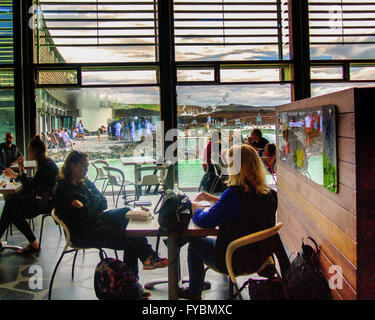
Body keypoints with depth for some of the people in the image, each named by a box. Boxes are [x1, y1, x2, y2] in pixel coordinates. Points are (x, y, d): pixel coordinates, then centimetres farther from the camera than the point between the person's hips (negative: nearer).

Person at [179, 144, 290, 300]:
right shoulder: (267, 194, -5)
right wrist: (212, 199, 14)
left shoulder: (235, 193, -29)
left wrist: (195, 209, 0)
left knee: (194, 242, 15)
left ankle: (194, 292, 31)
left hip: (236, 262, -7)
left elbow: (205, 221, -21)